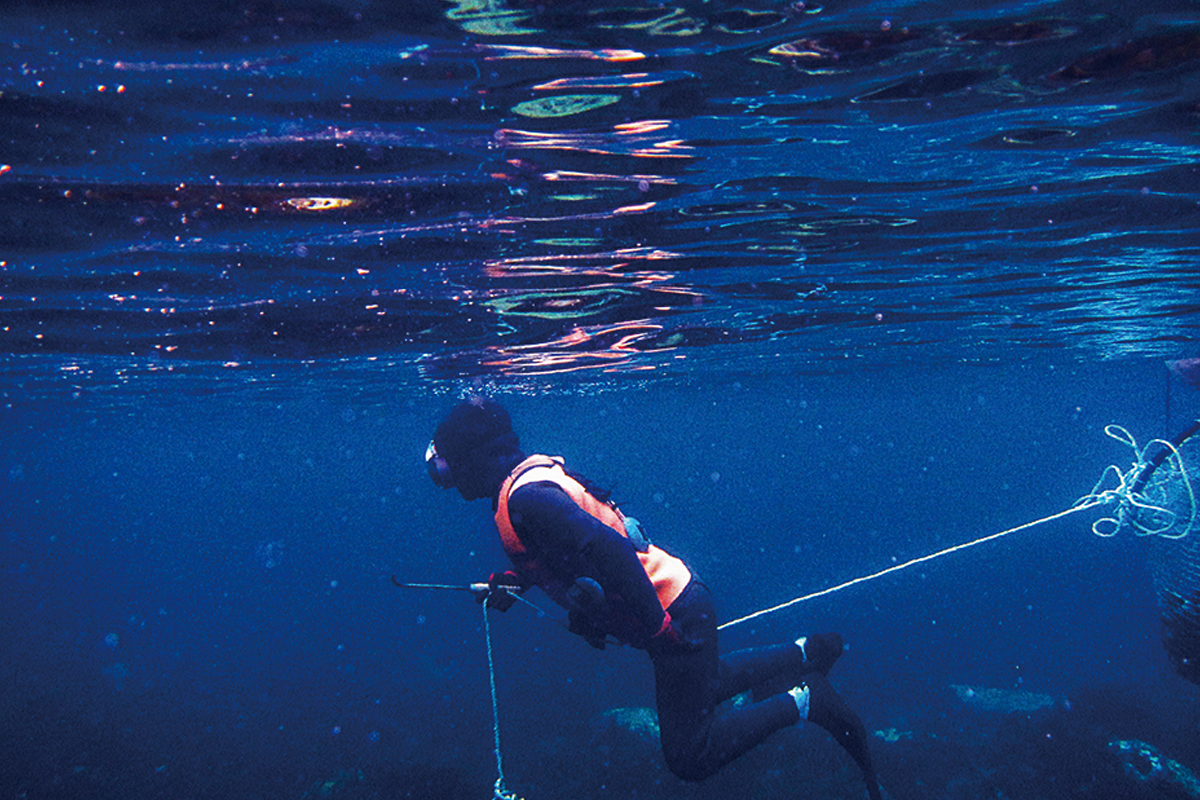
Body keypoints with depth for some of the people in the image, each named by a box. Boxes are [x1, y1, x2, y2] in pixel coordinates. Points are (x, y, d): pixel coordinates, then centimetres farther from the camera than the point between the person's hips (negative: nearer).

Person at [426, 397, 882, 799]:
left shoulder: (526, 497, -25)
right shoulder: (529, 474, 6)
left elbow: (608, 548, -35)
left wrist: (656, 626, -30)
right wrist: (514, 581, 11)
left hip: (674, 614, -10)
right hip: (679, 602, 10)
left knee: (691, 758, 1)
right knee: (702, 685, 35)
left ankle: (802, 703, 6)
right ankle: (803, 653, 36)